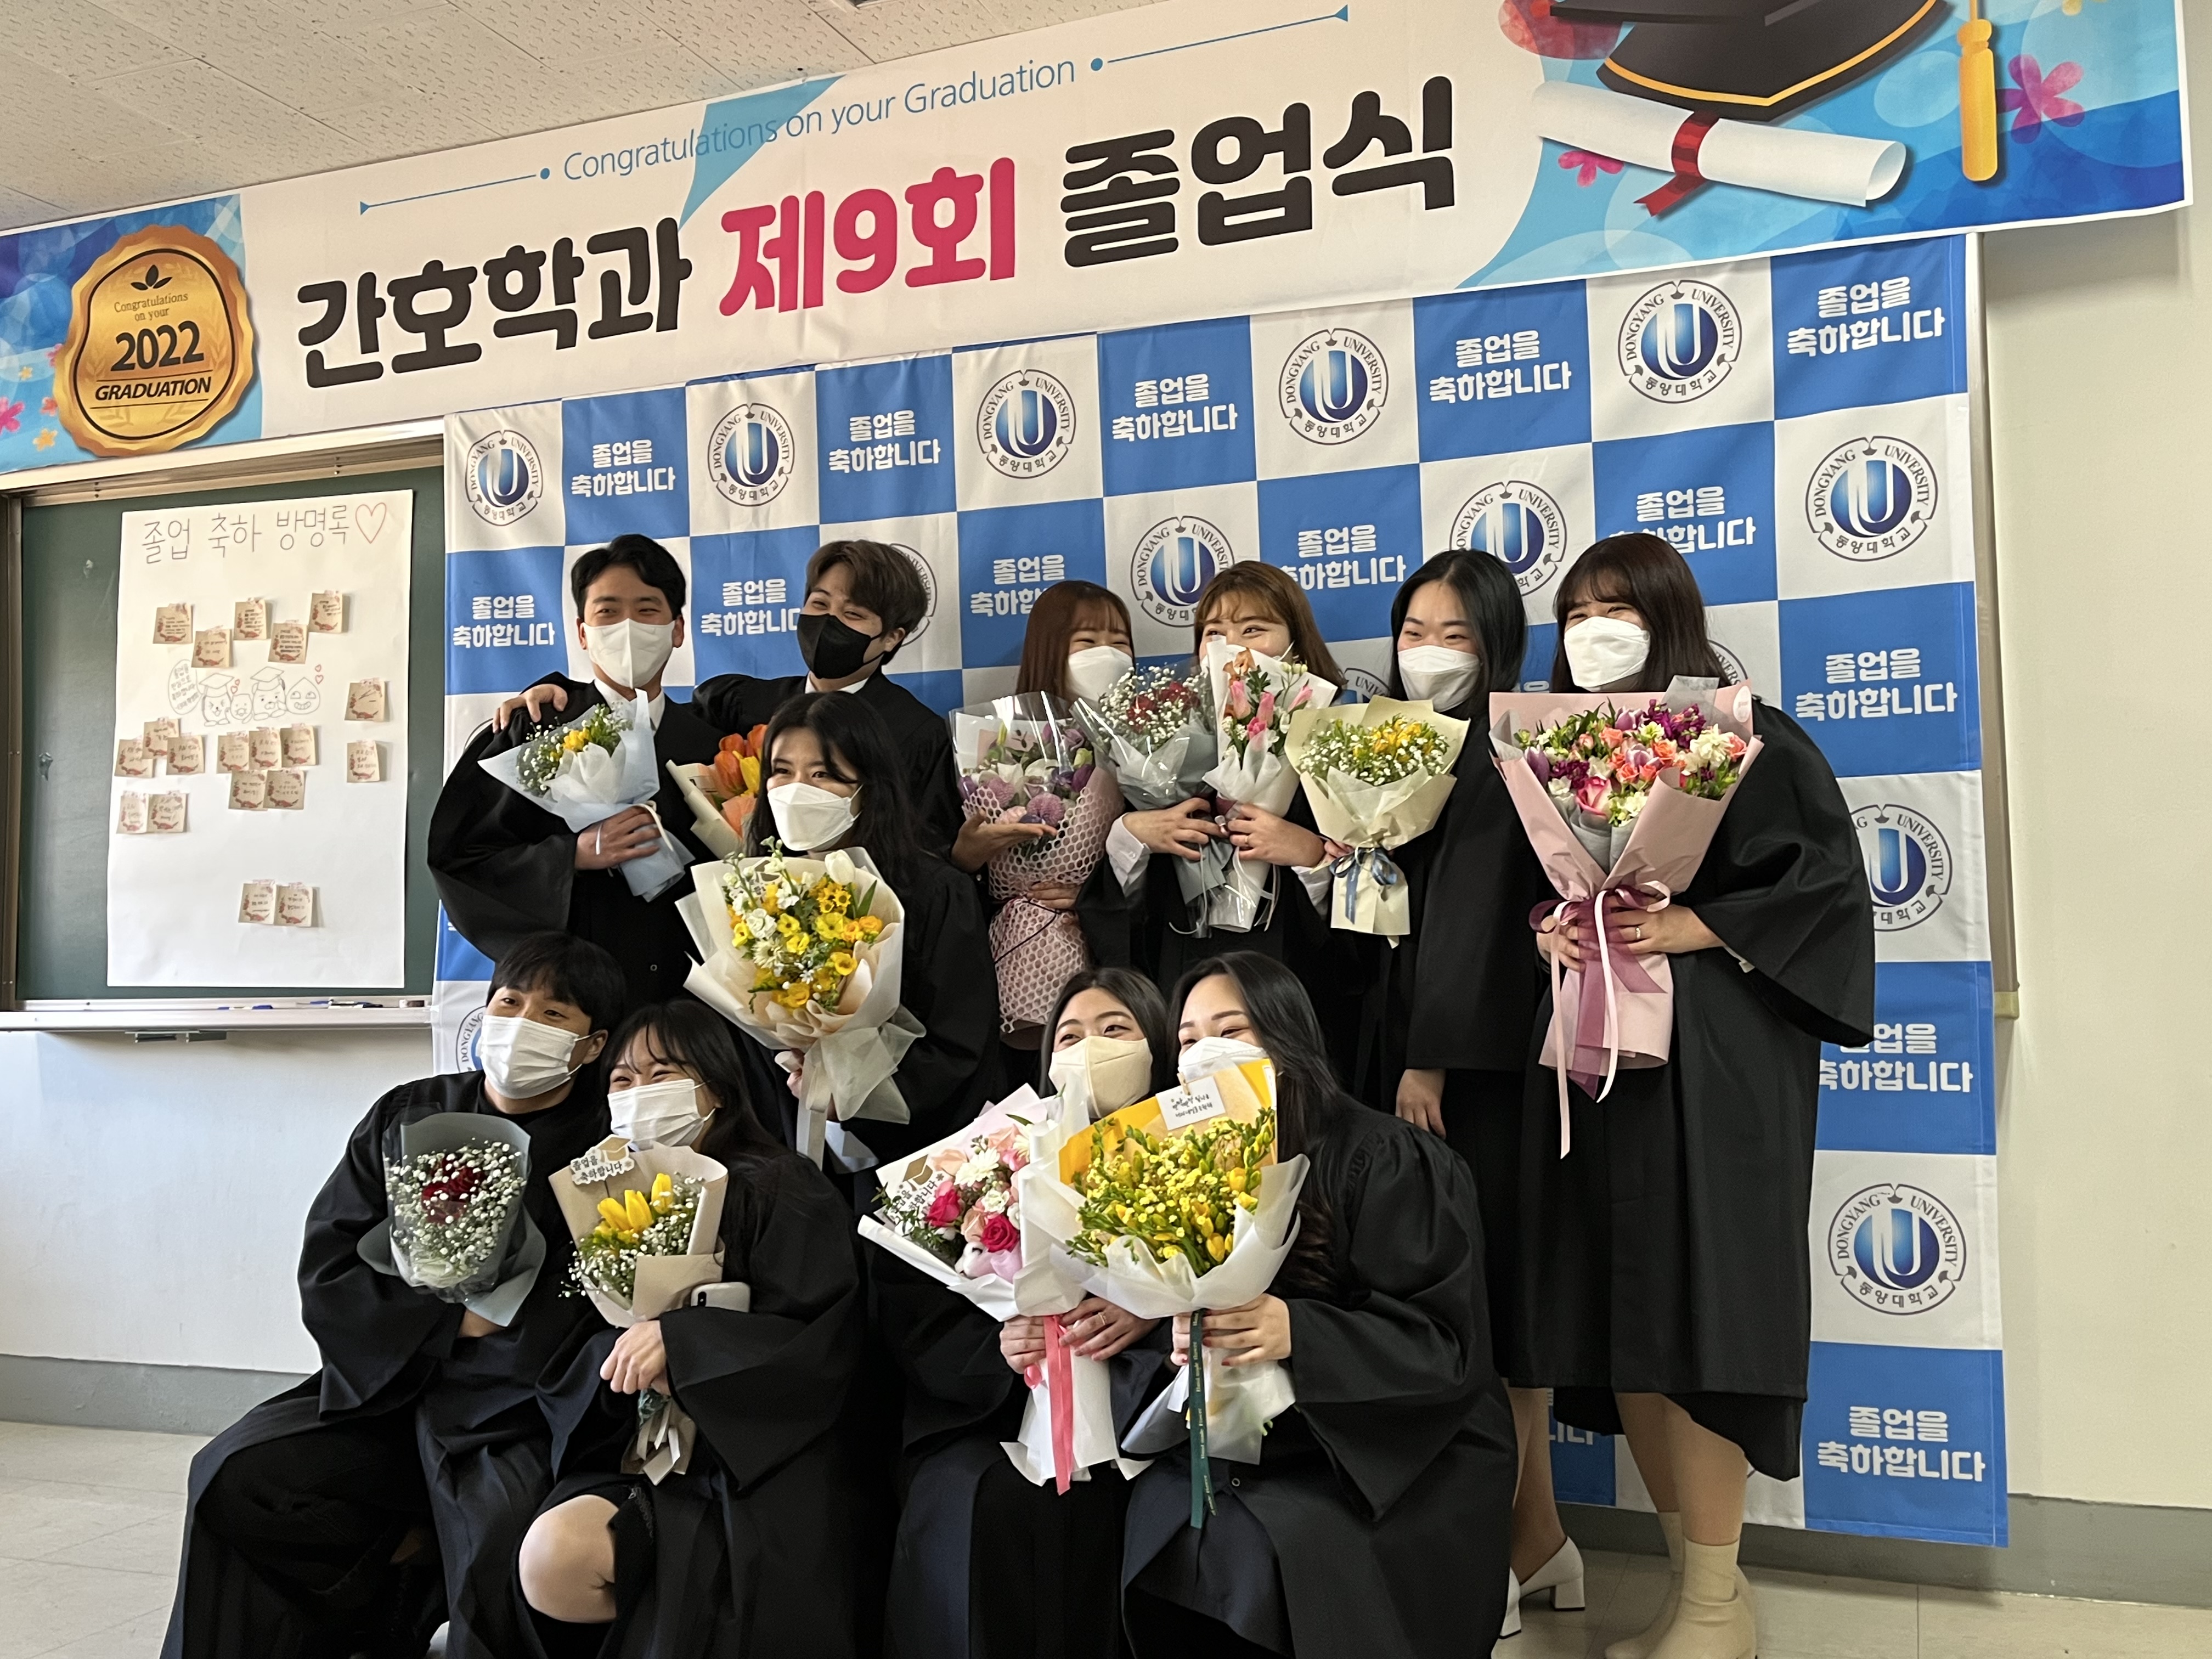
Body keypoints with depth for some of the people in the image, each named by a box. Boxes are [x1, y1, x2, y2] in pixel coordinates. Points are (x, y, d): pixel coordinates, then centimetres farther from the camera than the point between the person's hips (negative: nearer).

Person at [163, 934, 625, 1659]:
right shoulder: (406, 1117, 9)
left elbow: (585, 1326, -14)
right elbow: (327, 1272, 4)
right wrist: (454, 1320, -9)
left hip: (520, 1409, -5)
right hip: (383, 1388, 5)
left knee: (508, 1539, -30)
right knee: (234, 1477, -11)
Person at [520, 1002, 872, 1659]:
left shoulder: (779, 1188, -3)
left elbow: (827, 1345, -11)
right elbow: (564, 1360, 10)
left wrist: (683, 1340, -21)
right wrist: (619, 1354, -13)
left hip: (757, 1455, -5)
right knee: (551, 1561, -23)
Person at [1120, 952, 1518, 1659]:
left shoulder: (1386, 1159, -10)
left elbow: (1443, 1342, -15)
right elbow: (1179, 1313, 5)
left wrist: (1295, 1332, -29)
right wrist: (1176, 1335, -19)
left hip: (1398, 1460, -4)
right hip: (1233, 1447, 5)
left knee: (1252, 1556, -26)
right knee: (1151, 1532, -20)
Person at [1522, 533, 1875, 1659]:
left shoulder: (1746, 737, -1)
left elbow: (1828, 876, -8)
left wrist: (1690, 928, -16)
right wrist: (1543, 929, -5)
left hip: (1709, 1054, -6)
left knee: (1689, 1312, -8)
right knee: (1612, 1320, 6)